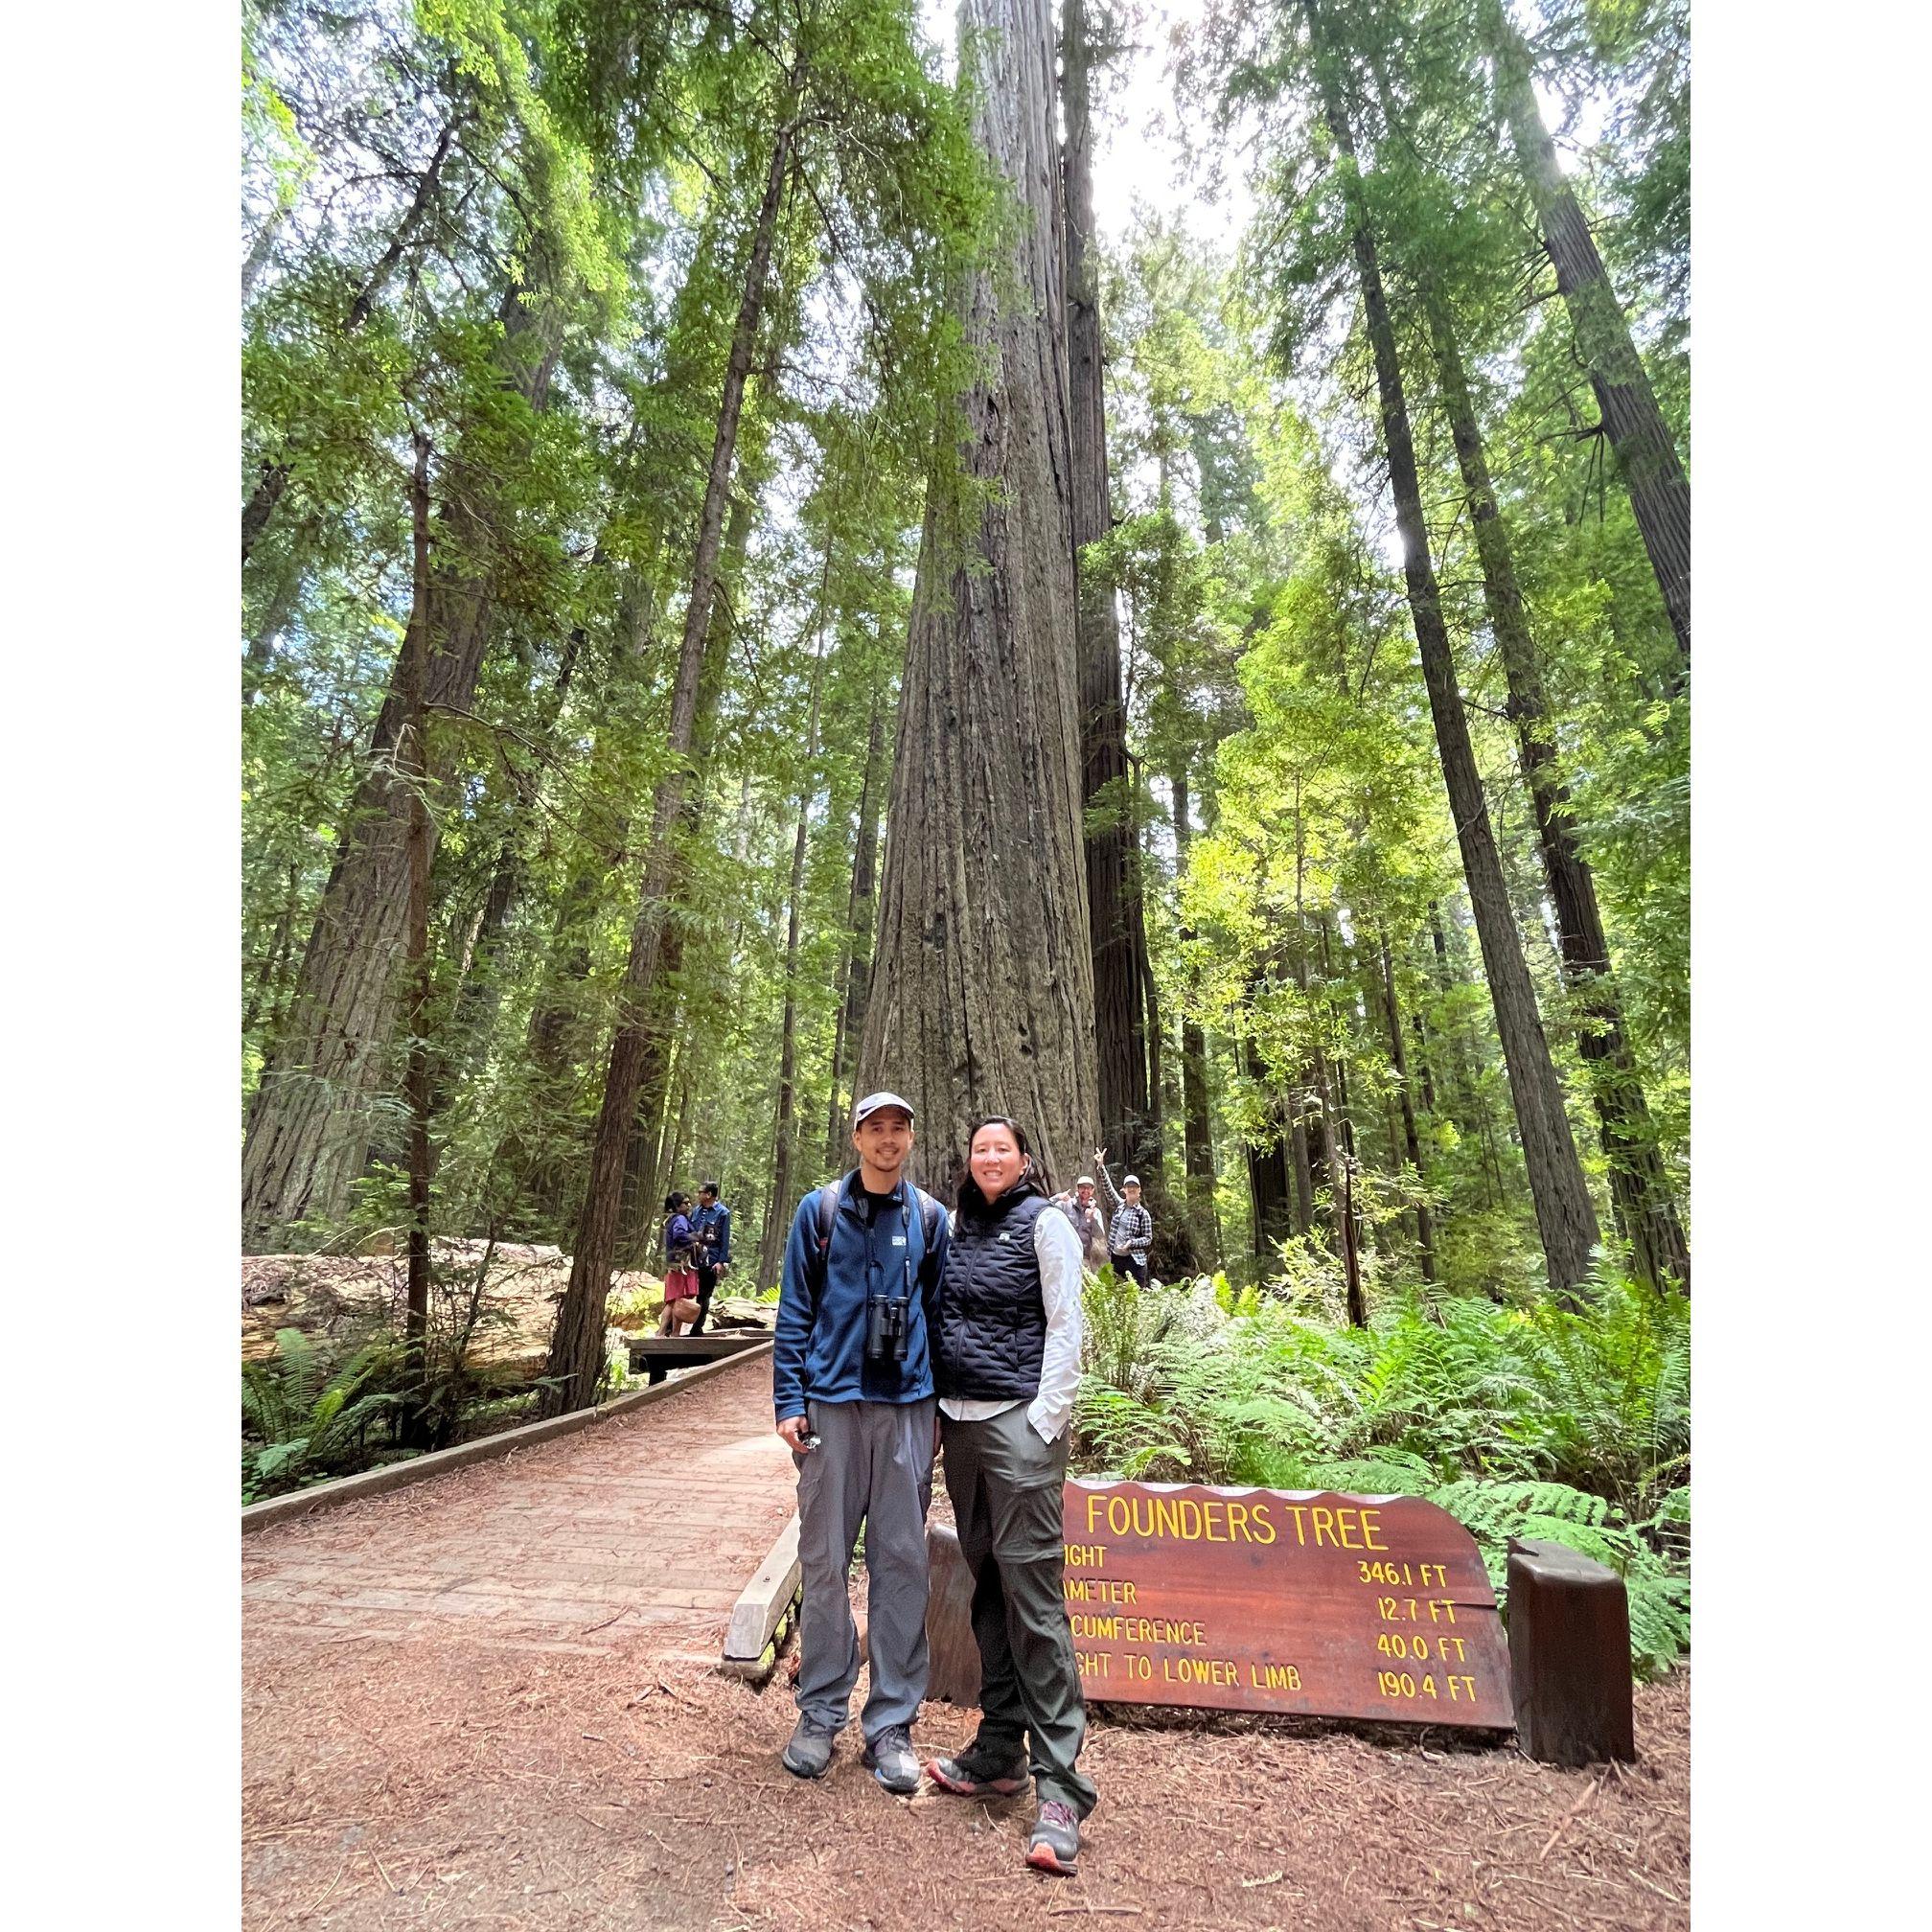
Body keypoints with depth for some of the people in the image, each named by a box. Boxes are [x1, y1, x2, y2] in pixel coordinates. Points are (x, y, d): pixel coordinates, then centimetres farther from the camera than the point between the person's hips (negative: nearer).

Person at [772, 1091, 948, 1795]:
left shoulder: (929, 1218, 4)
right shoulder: (820, 1210, 1)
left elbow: (940, 1312, 8)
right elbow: (794, 1311, 2)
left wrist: (939, 1409, 6)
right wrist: (789, 1401, -4)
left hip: (908, 1409, 1)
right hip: (832, 1405, -1)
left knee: (901, 1562, 7)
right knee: (824, 1560, 9)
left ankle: (891, 1724, 22)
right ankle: (820, 1713, 26)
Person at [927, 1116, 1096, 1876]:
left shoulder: (1044, 1222, -6)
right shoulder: (958, 1225, 11)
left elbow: (1064, 1327, -8)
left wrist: (1045, 1424, -12)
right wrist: (938, 1408, 11)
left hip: (1020, 1422, -6)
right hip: (960, 1420, 6)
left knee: (1032, 1595, -4)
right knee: (986, 1589, 15)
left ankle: (1059, 1785, 7)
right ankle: (1000, 1750, 29)